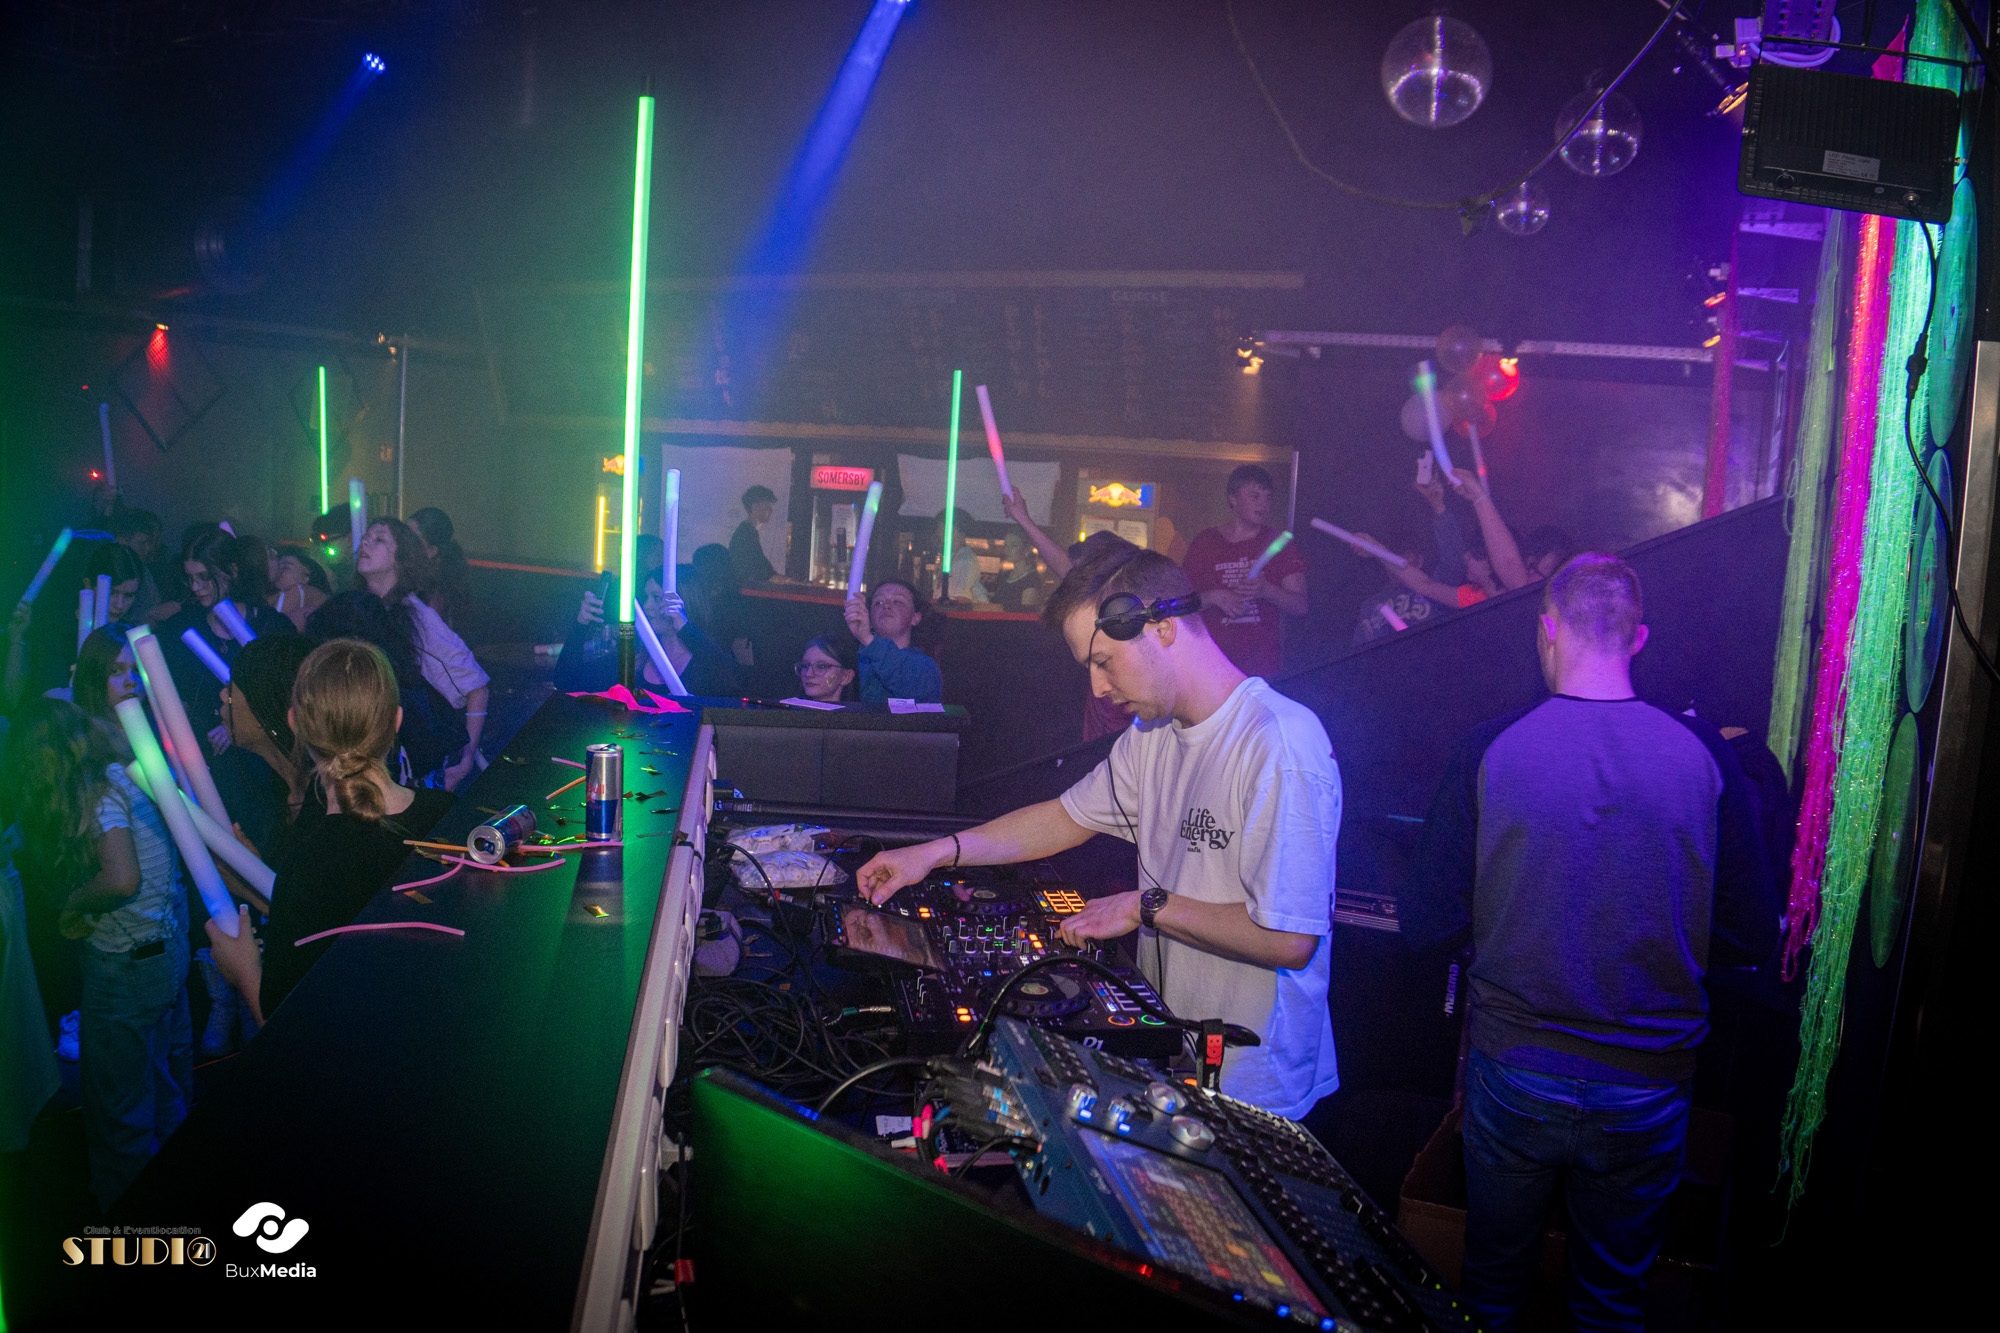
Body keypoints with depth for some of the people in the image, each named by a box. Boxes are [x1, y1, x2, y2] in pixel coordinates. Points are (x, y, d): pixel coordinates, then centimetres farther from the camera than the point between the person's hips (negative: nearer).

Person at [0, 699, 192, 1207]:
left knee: (119, 1107, 9)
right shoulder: (124, 775, 3)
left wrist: (75, 902, -13)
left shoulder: (99, 794, -20)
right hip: (170, 946, 9)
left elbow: (122, 879, -30)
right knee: (167, 1078, 25)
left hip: (127, 965, -9)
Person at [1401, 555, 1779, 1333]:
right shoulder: (1704, 755, -11)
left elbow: (1426, 930, -11)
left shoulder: (1488, 751, -14)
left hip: (1512, 1080, -1)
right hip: (1647, 1088, 1)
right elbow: (1752, 937, -6)